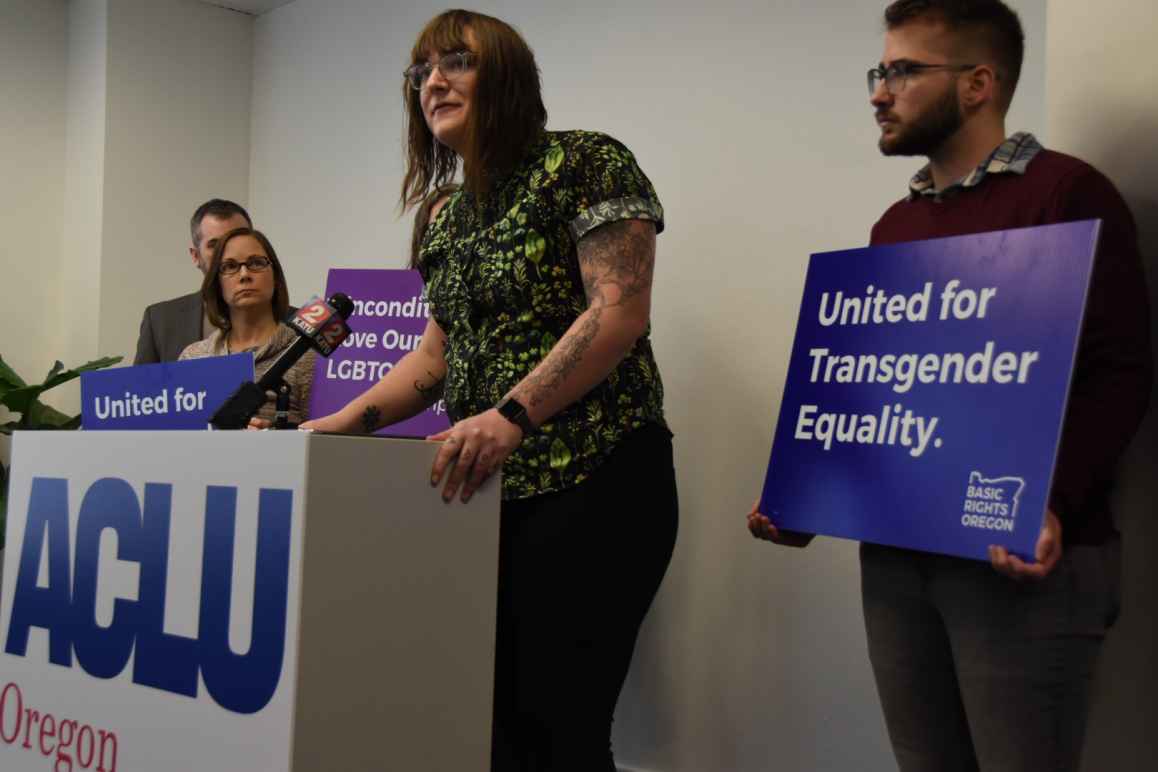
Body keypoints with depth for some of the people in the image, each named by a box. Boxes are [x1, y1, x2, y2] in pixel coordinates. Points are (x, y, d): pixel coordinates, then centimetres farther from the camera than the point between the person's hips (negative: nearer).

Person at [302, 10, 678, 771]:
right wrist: (346, 422, 6)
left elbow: (620, 313, -16)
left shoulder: (585, 163, -6)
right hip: (487, 492, 8)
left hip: (592, 481, -7)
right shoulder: (448, 216, 17)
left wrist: (512, 414, -27)